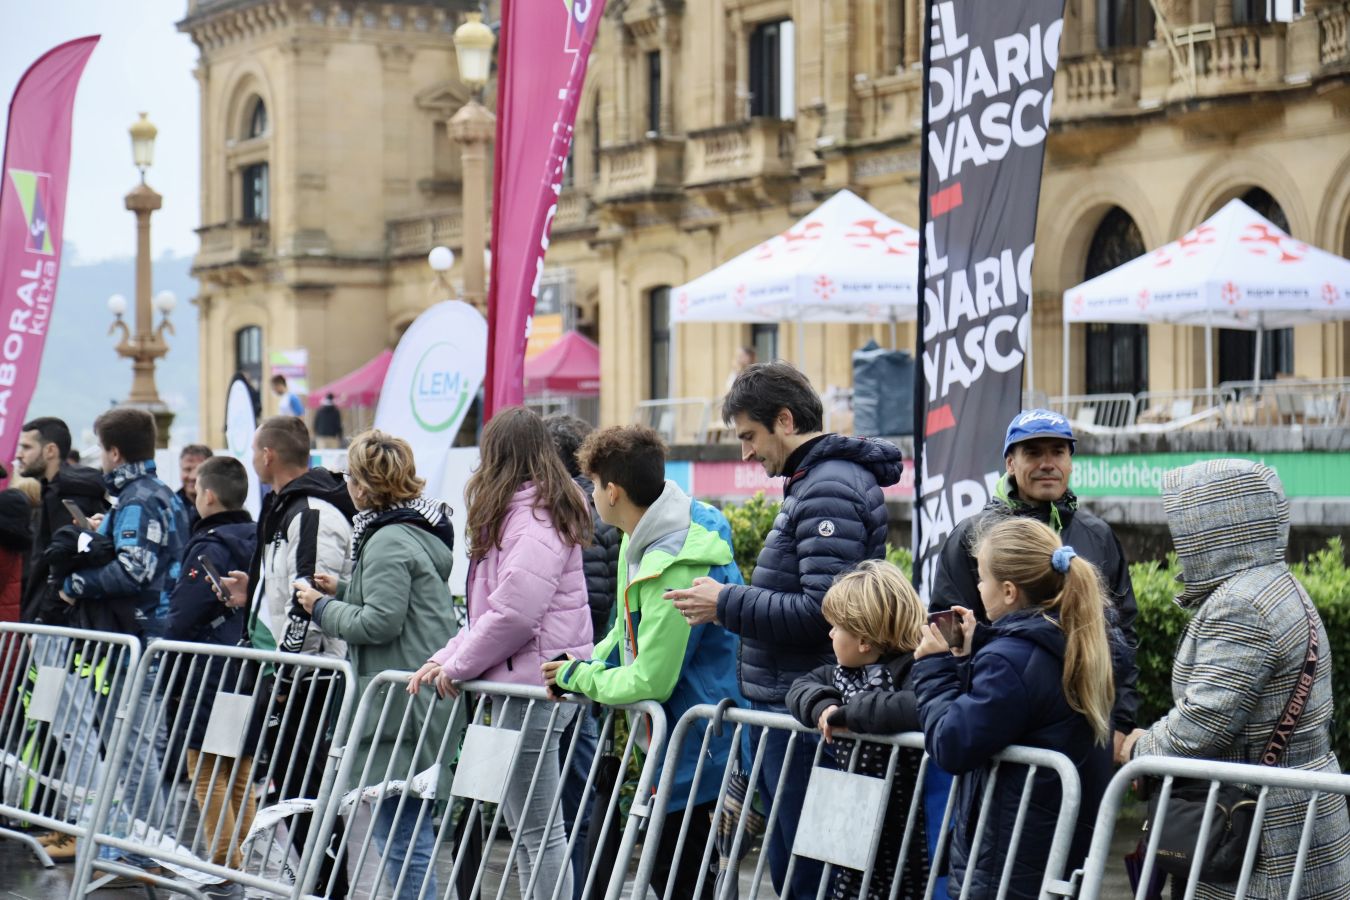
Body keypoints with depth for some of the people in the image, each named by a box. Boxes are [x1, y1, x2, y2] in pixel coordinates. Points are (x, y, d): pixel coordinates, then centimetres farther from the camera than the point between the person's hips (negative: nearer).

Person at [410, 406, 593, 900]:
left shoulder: (534, 516, -14)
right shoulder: (531, 511, 18)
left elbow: (515, 613, -22)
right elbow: (491, 609, 22)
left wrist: (458, 663, -10)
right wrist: (448, 656, 11)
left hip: (533, 683, -10)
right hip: (517, 681, 10)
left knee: (537, 828, -7)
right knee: (524, 823, 13)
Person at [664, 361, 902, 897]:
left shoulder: (829, 490, -16)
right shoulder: (811, 482, 17)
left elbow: (823, 612, -24)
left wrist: (727, 605, -15)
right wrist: (731, 604, 13)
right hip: (786, 708, 11)